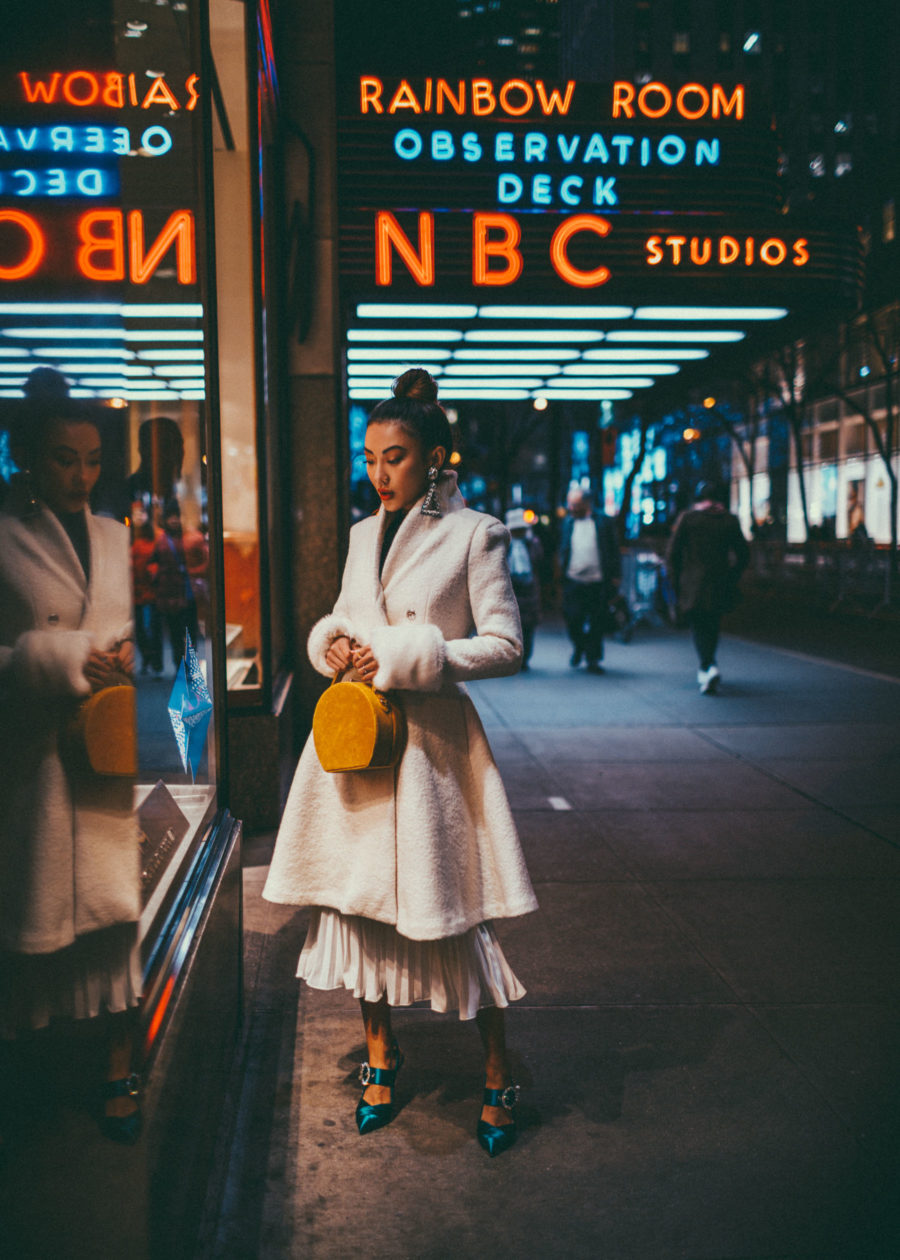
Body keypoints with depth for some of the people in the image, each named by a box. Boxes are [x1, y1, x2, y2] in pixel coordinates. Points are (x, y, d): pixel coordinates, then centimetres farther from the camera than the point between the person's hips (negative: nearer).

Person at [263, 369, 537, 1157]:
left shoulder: (474, 534, -5)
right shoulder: (364, 535, 13)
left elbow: (505, 645, -10)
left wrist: (405, 658, -17)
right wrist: (332, 642, -1)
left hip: (431, 742, -6)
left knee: (452, 909, -1)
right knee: (358, 897, 10)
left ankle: (498, 1076, 18)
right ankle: (381, 1055, 30)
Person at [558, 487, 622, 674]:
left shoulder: (603, 522, 2)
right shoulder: (568, 523, 10)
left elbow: (613, 550, 3)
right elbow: (563, 550, 12)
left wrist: (615, 576, -1)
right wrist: (561, 571, 1)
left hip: (598, 583, -2)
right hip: (573, 582, 2)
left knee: (597, 624, 2)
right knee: (573, 619, -2)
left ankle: (593, 660, 13)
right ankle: (578, 647, 27)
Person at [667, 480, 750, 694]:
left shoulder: (687, 518, -2)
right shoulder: (730, 521, 4)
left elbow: (673, 552, -3)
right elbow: (743, 554, 6)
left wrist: (676, 580, 5)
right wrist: (731, 579, 15)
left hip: (692, 583, -3)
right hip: (719, 586, 3)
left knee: (698, 626, 1)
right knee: (712, 625, 16)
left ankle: (708, 667, -20)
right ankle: (705, 672, 24)